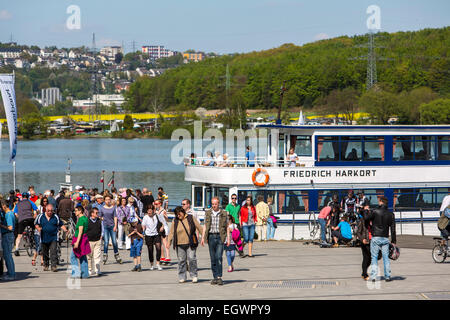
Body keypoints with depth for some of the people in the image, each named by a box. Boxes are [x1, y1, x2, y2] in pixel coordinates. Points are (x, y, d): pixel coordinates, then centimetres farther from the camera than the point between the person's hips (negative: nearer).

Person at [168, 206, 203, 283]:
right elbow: (171, 232, 8)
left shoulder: (191, 218, 5)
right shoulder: (175, 221, 8)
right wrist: (169, 241, -1)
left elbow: (199, 228, 7)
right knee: (181, 260, 1)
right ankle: (182, 277, 9)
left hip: (190, 243, -1)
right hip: (180, 244, 1)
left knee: (192, 259, -9)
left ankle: (194, 275, 1)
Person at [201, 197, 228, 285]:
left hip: (220, 236, -3)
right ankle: (215, 277, 12)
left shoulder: (224, 213, 2)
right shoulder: (207, 213, 8)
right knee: (213, 258, 5)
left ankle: (219, 277, -11)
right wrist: (203, 237, 3)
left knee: (219, 257, -12)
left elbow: (226, 226, 5)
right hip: (211, 236, 3)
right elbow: (205, 226, 11)